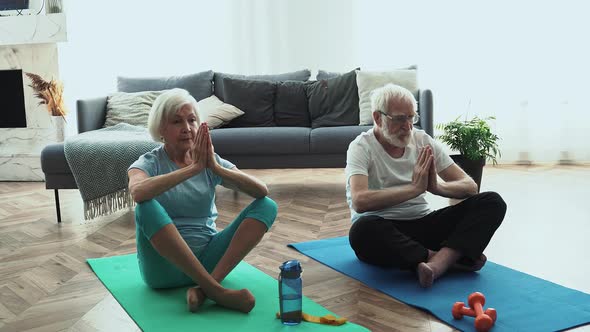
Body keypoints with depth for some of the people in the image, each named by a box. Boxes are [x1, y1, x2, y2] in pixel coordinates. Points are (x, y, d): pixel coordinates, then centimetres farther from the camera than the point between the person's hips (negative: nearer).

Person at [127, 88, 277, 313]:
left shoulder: (210, 161, 6)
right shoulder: (148, 163, -2)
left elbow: (262, 190, -9)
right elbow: (138, 192, -29)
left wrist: (216, 168, -22)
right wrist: (193, 168, -28)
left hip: (207, 257, 3)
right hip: (165, 265, -3)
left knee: (267, 206, -12)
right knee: (147, 207, -32)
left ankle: (204, 286, -26)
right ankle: (215, 289, -31)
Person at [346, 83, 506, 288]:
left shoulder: (423, 141, 6)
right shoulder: (362, 147, -8)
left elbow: (470, 186, 4)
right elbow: (360, 202, -26)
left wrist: (436, 187, -18)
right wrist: (415, 187, -23)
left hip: (422, 222, 5)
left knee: (492, 202, -13)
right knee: (363, 229, -41)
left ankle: (436, 264, -35)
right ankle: (450, 258, -28)